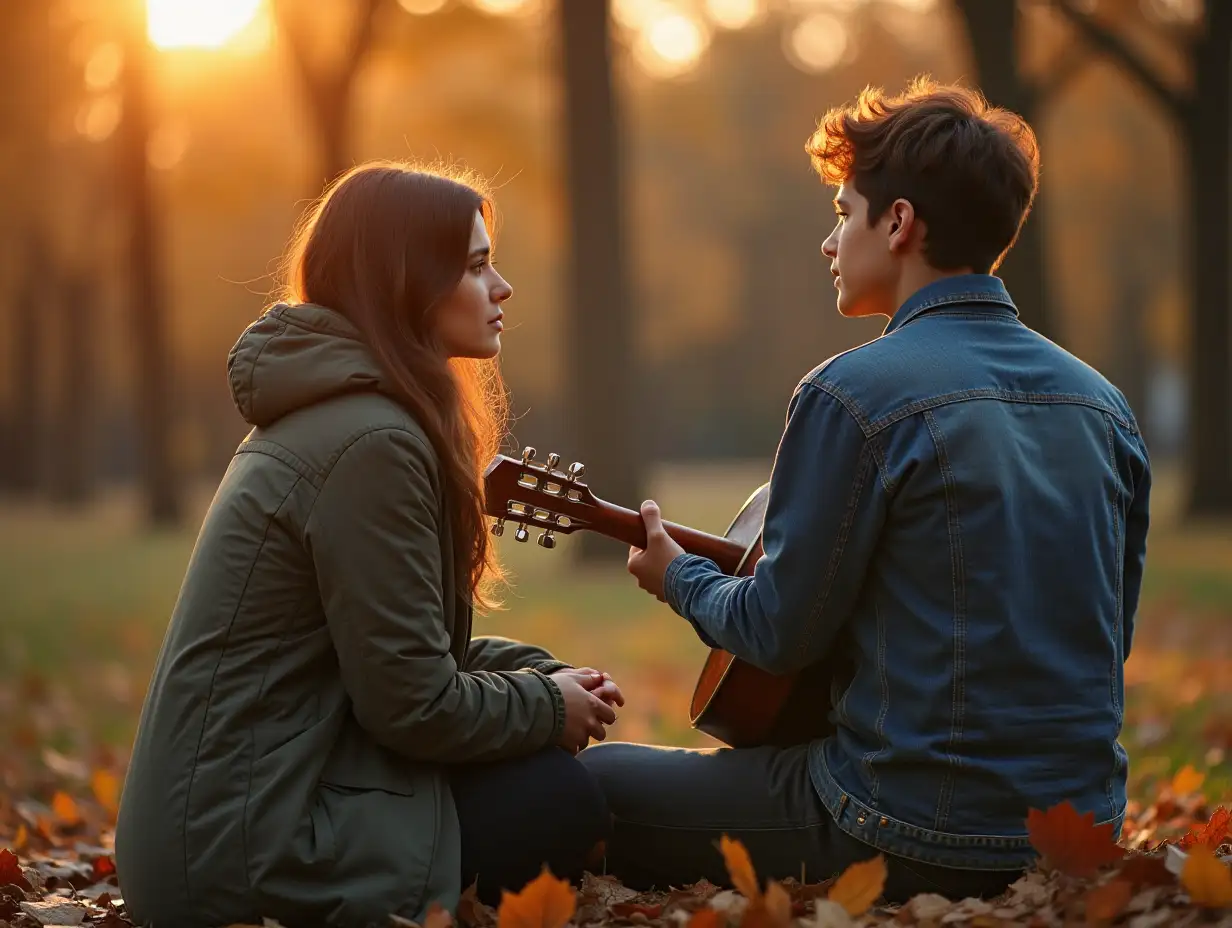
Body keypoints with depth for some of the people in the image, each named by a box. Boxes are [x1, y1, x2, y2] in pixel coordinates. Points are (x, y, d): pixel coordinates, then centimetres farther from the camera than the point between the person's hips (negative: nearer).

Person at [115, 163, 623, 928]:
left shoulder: (321, 415, 13)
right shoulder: (370, 443, -18)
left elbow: (404, 644, 18)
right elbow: (413, 705, -18)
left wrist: (544, 674, 4)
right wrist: (549, 706, -2)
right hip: (239, 858, -10)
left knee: (543, 760, 13)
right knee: (567, 801, -4)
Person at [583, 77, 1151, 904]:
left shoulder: (856, 395, -16)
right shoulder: (1102, 405, 5)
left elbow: (779, 632, -11)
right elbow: (1107, 634, 14)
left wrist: (678, 575, 10)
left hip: (912, 843, -7)